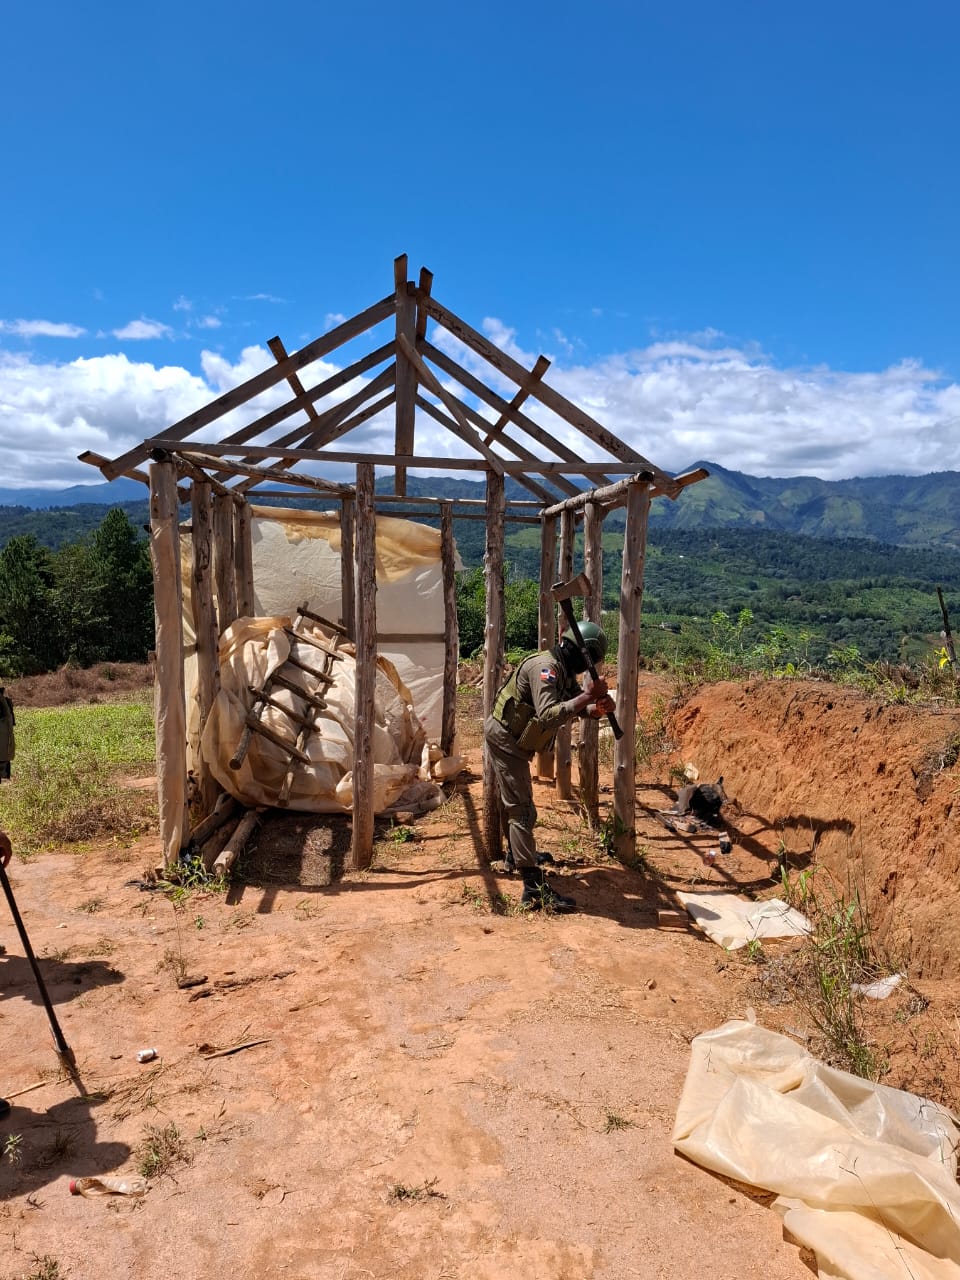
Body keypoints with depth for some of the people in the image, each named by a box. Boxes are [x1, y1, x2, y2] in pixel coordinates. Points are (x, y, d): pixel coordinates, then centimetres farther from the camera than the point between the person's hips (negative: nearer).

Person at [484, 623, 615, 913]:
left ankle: (517, 853, 48)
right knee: (522, 810, -13)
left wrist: (598, 707, -17)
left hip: (512, 740, 10)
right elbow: (548, 716, -39)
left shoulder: (564, 672, 4)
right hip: (504, 739, -10)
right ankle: (535, 888, -15)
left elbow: (577, 707, 5)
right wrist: (586, 696, -37)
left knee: (513, 801, 27)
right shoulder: (544, 668, -26)